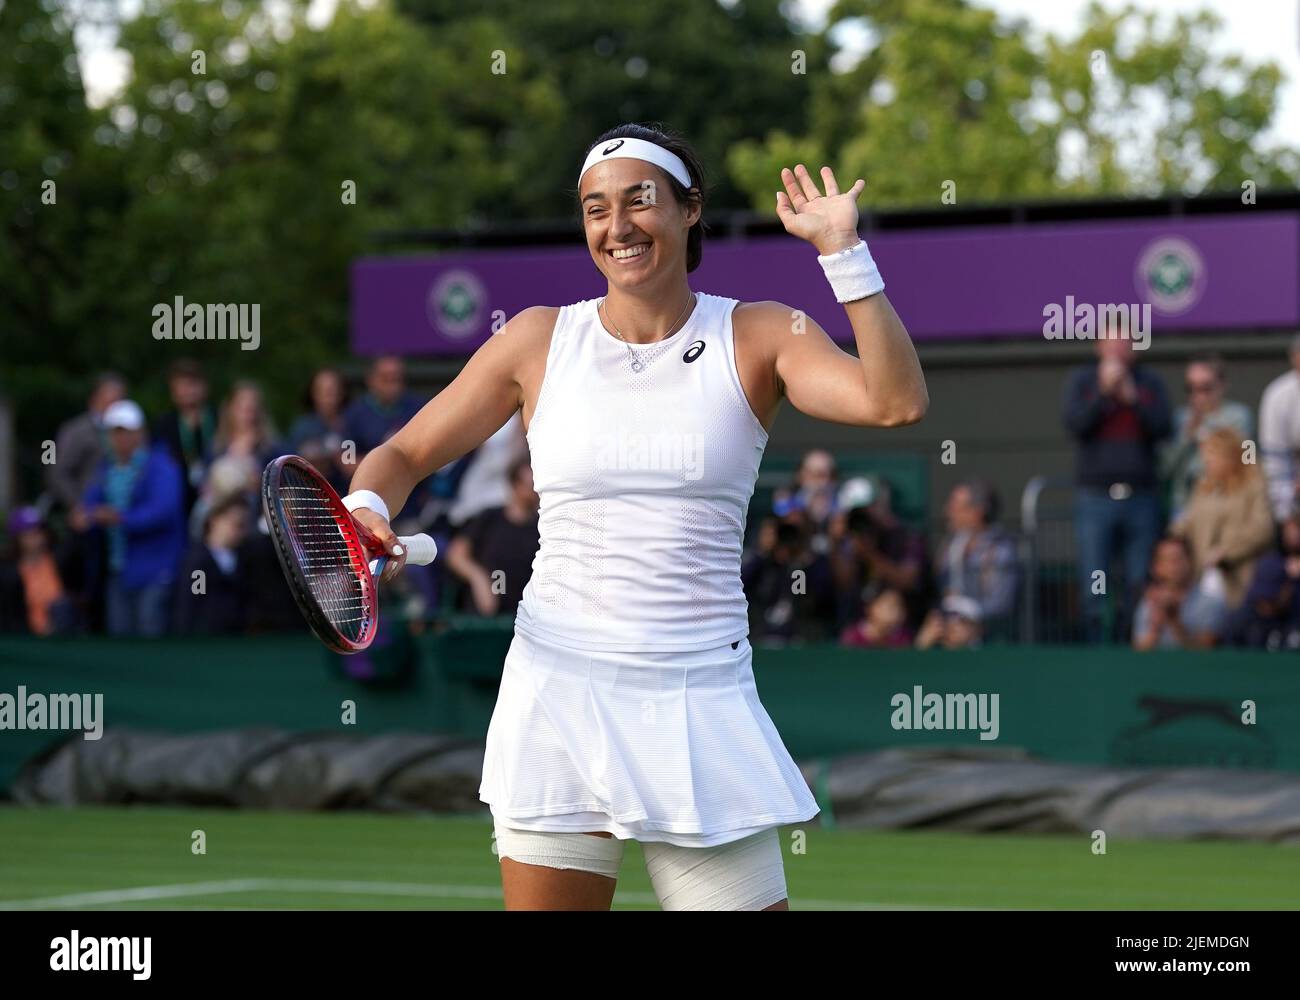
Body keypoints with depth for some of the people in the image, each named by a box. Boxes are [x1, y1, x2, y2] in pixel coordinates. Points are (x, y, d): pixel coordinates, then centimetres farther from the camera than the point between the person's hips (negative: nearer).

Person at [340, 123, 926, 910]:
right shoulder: (540, 339, 6)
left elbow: (896, 401, -14)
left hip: (702, 702, 0)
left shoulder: (757, 336, 2)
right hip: (560, 691, 0)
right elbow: (406, 453, 12)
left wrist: (842, 248, -18)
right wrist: (366, 508, -10)